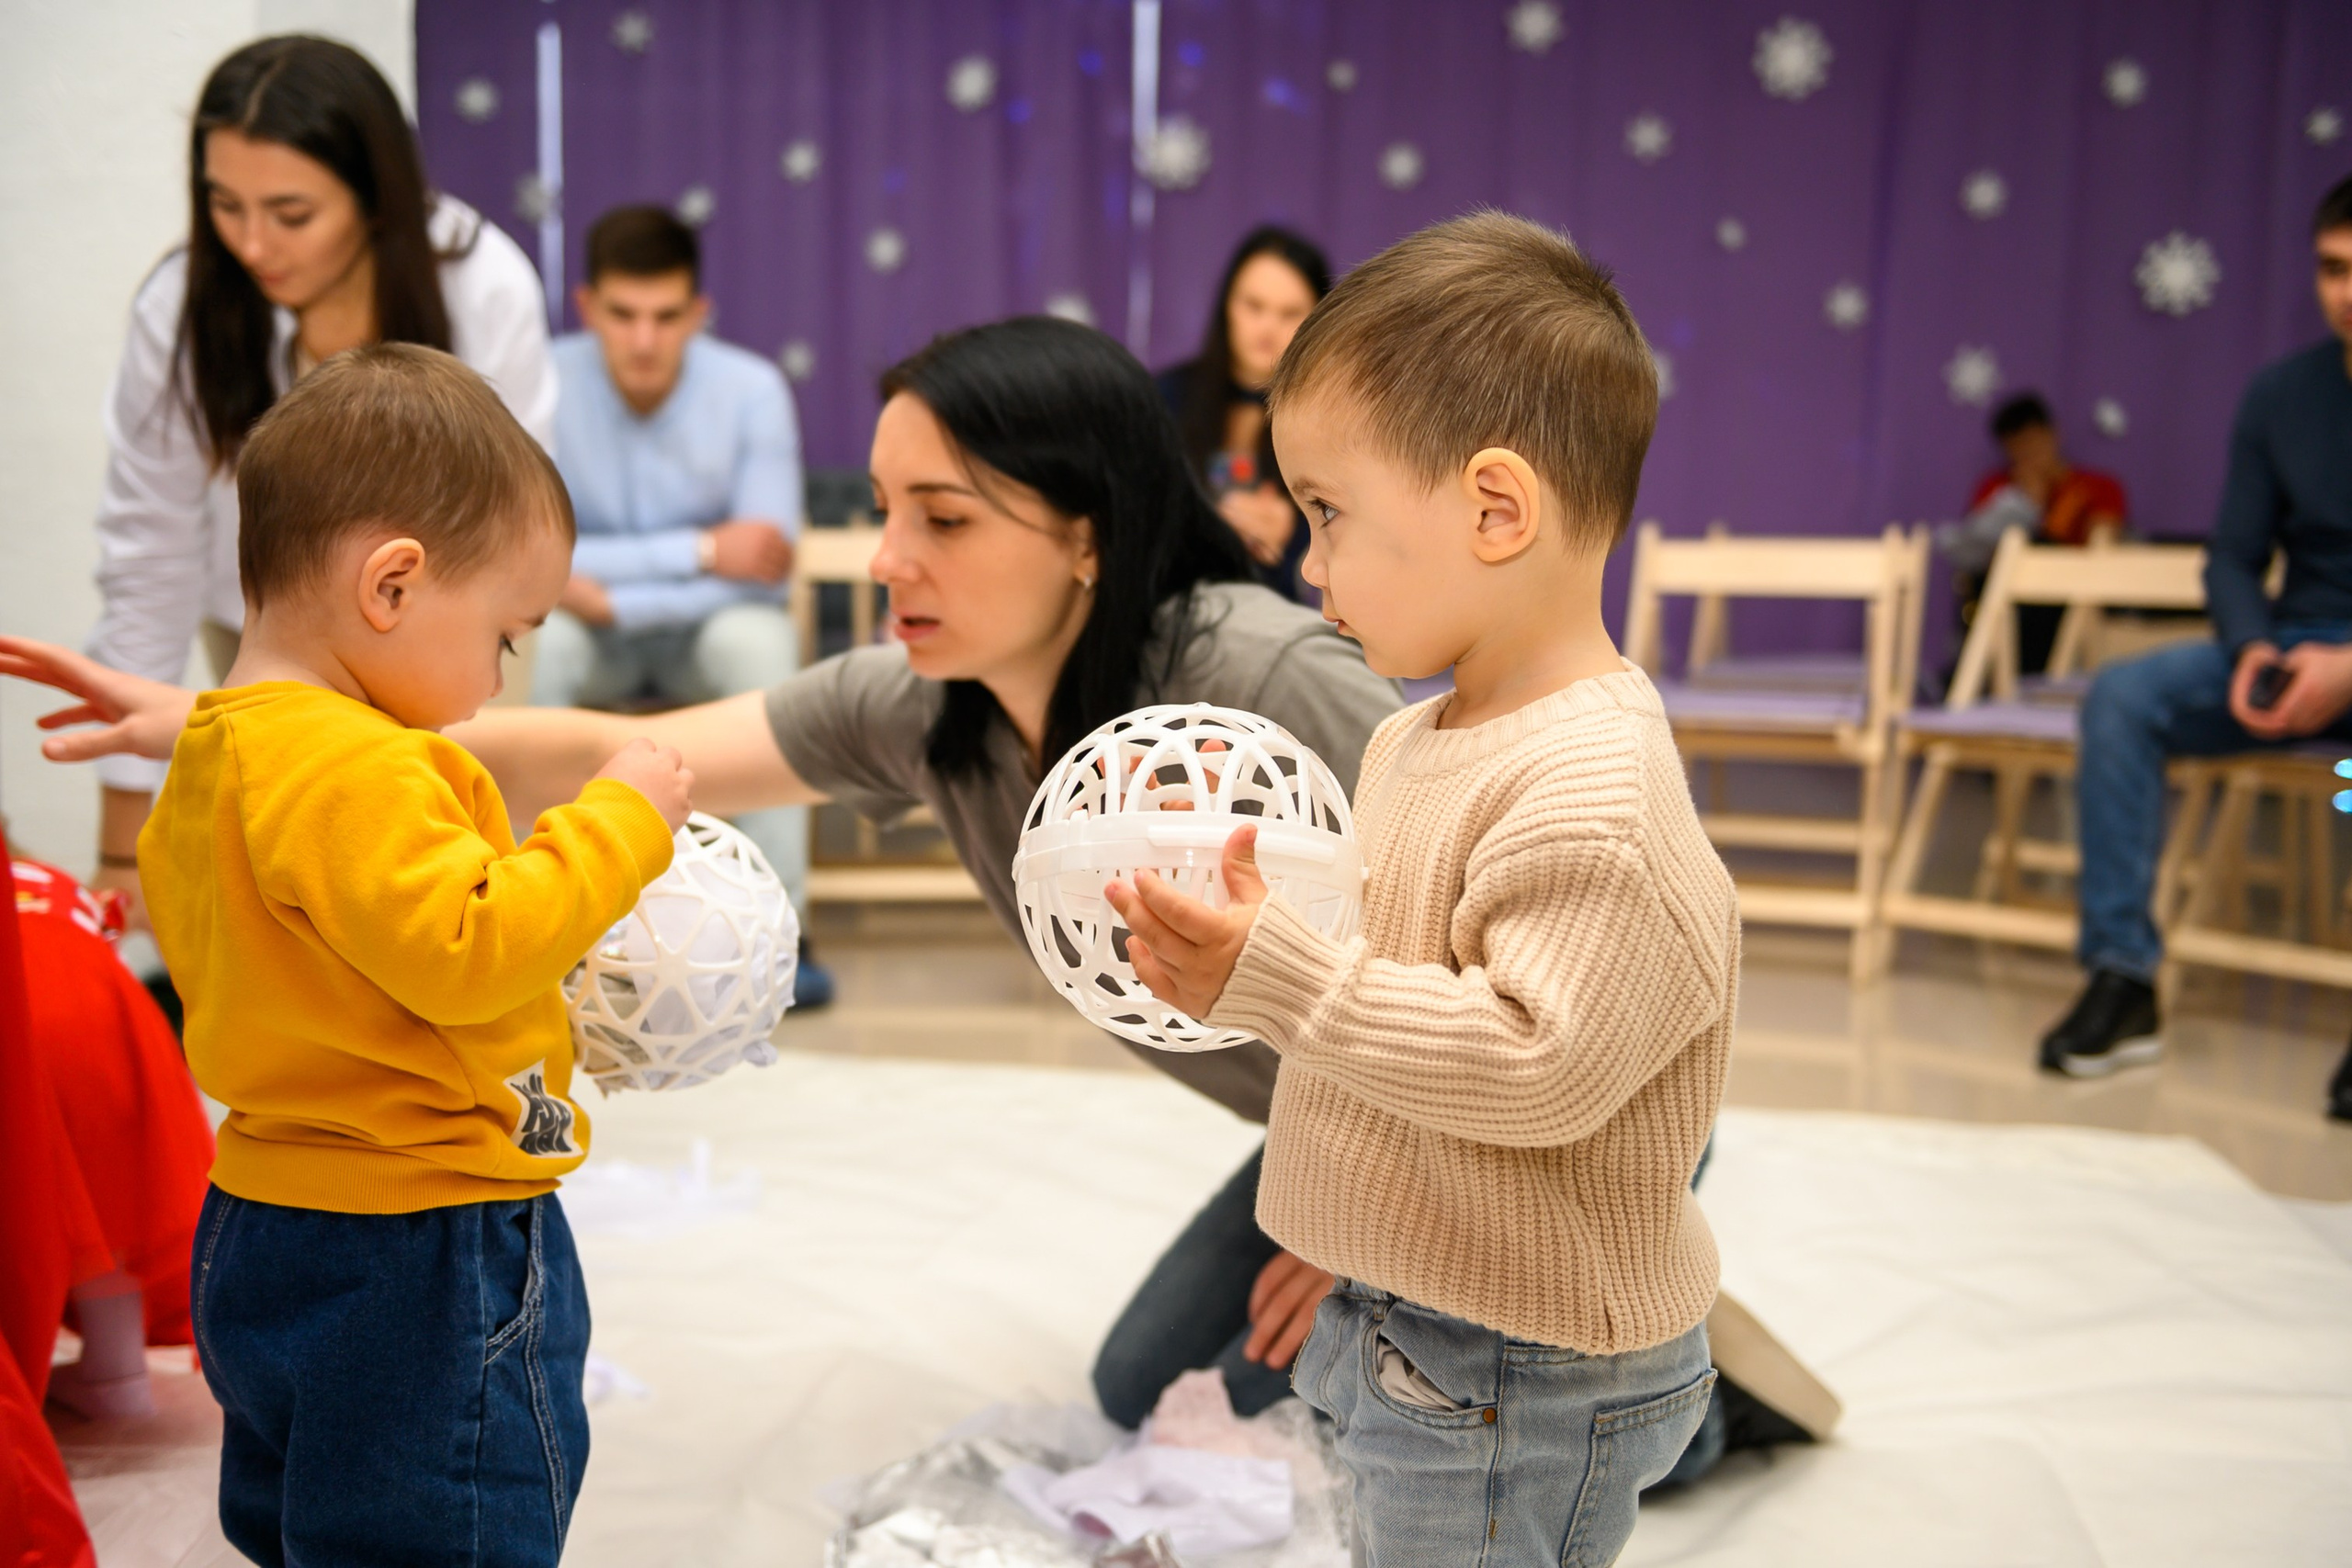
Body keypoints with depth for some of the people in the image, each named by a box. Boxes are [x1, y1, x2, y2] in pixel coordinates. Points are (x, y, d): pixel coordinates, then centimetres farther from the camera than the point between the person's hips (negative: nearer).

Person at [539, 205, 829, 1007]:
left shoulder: (751, 389, -16)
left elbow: (765, 566, -19)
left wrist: (613, 593, -27)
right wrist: (700, 551, -26)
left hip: (708, 623, 0)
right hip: (589, 636, 0)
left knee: (761, 643, -33)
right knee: (529, 645, -33)